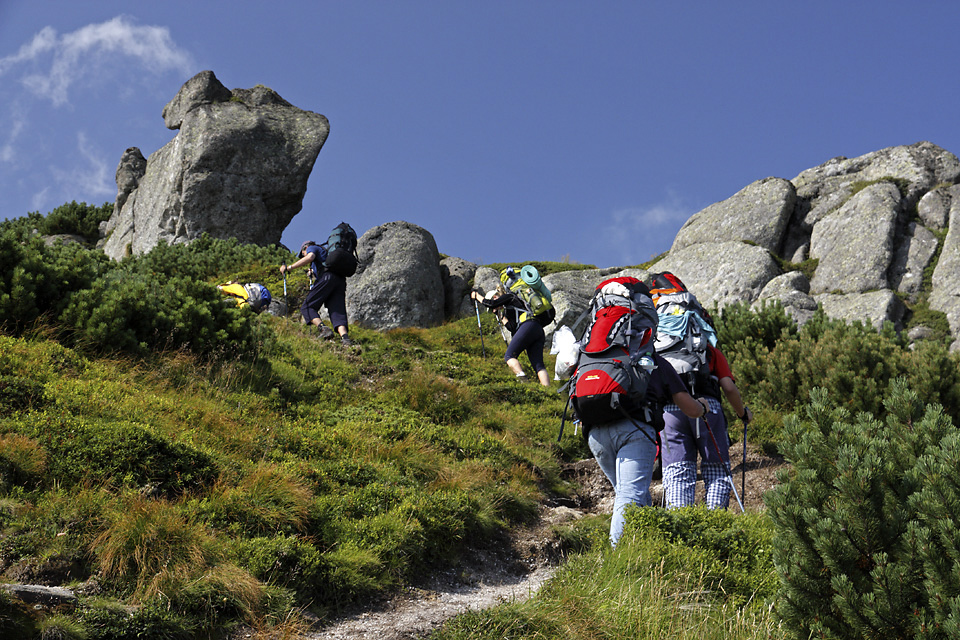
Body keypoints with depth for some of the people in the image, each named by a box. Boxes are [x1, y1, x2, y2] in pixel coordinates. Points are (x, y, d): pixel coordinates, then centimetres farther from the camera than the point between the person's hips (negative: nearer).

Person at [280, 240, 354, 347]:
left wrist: (289, 267, -6)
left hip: (326, 278, -7)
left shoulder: (312, 248, 18)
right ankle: (345, 337, -30)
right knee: (337, 313, -5)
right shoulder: (326, 252, 42)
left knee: (307, 307, -5)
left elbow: (310, 257, -6)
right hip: (340, 281, 7)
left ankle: (324, 329, -28)